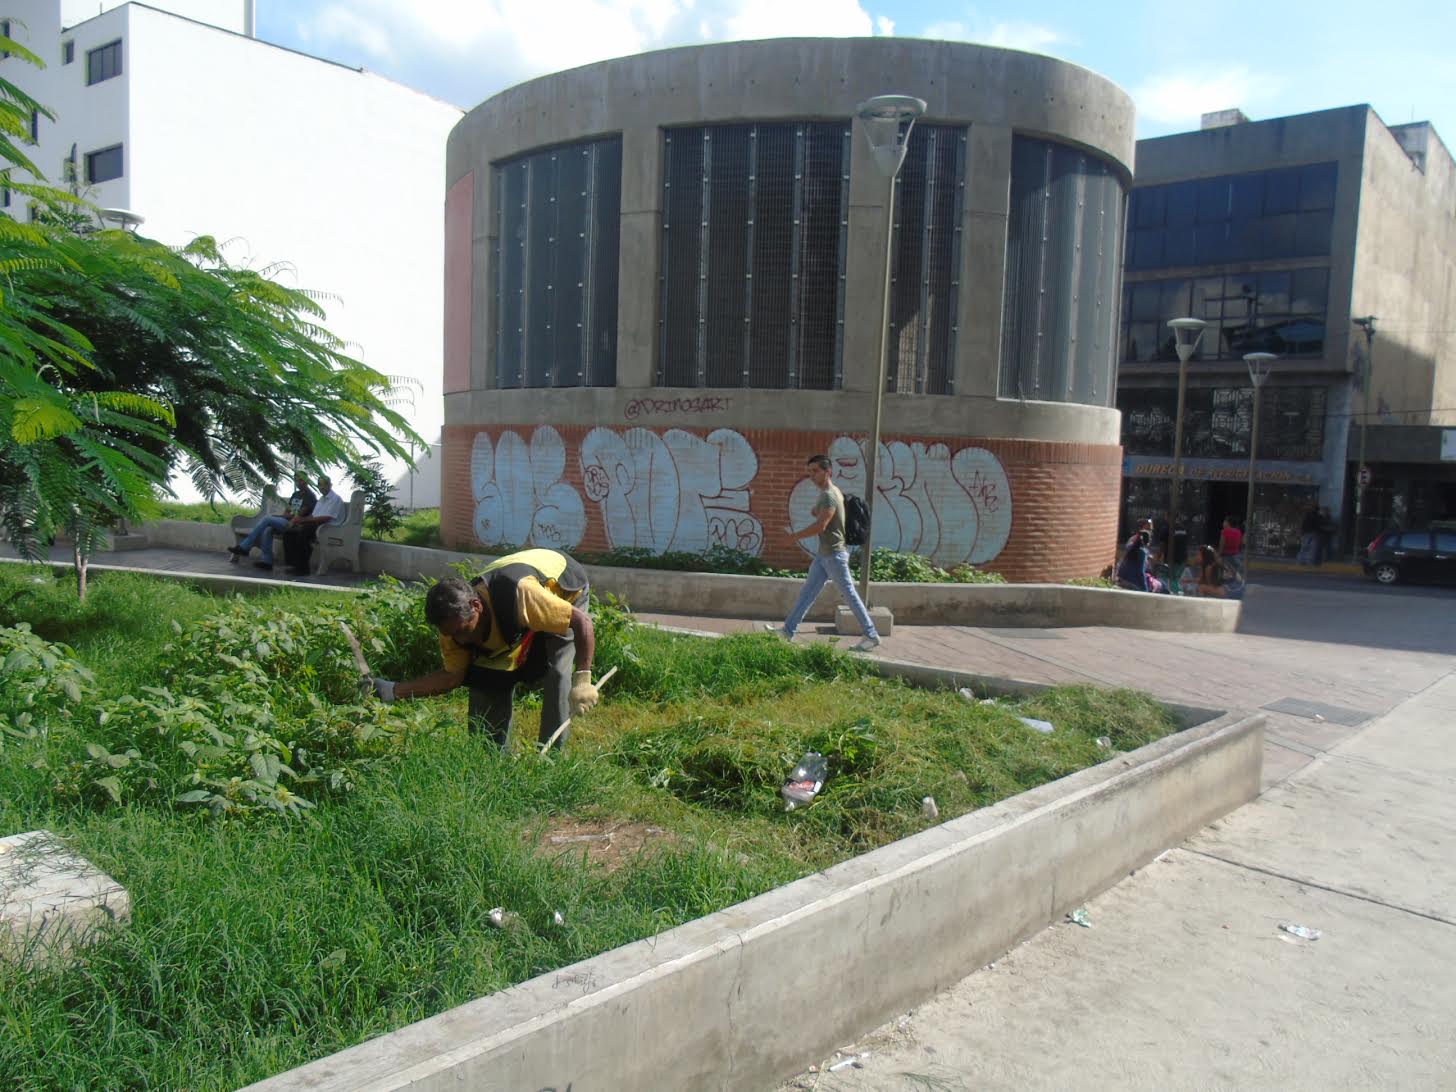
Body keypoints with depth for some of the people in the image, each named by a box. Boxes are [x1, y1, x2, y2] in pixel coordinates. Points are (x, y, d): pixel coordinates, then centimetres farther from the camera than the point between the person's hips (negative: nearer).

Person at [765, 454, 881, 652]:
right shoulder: (831, 492, 12)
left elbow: (820, 526, -25)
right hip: (824, 554, 10)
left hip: (834, 554, -10)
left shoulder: (829, 495, -18)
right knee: (807, 592, 11)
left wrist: (795, 536, -14)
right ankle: (788, 630, 16)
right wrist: (816, 510, 5)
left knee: (849, 595, -3)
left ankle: (871, 636, 4)